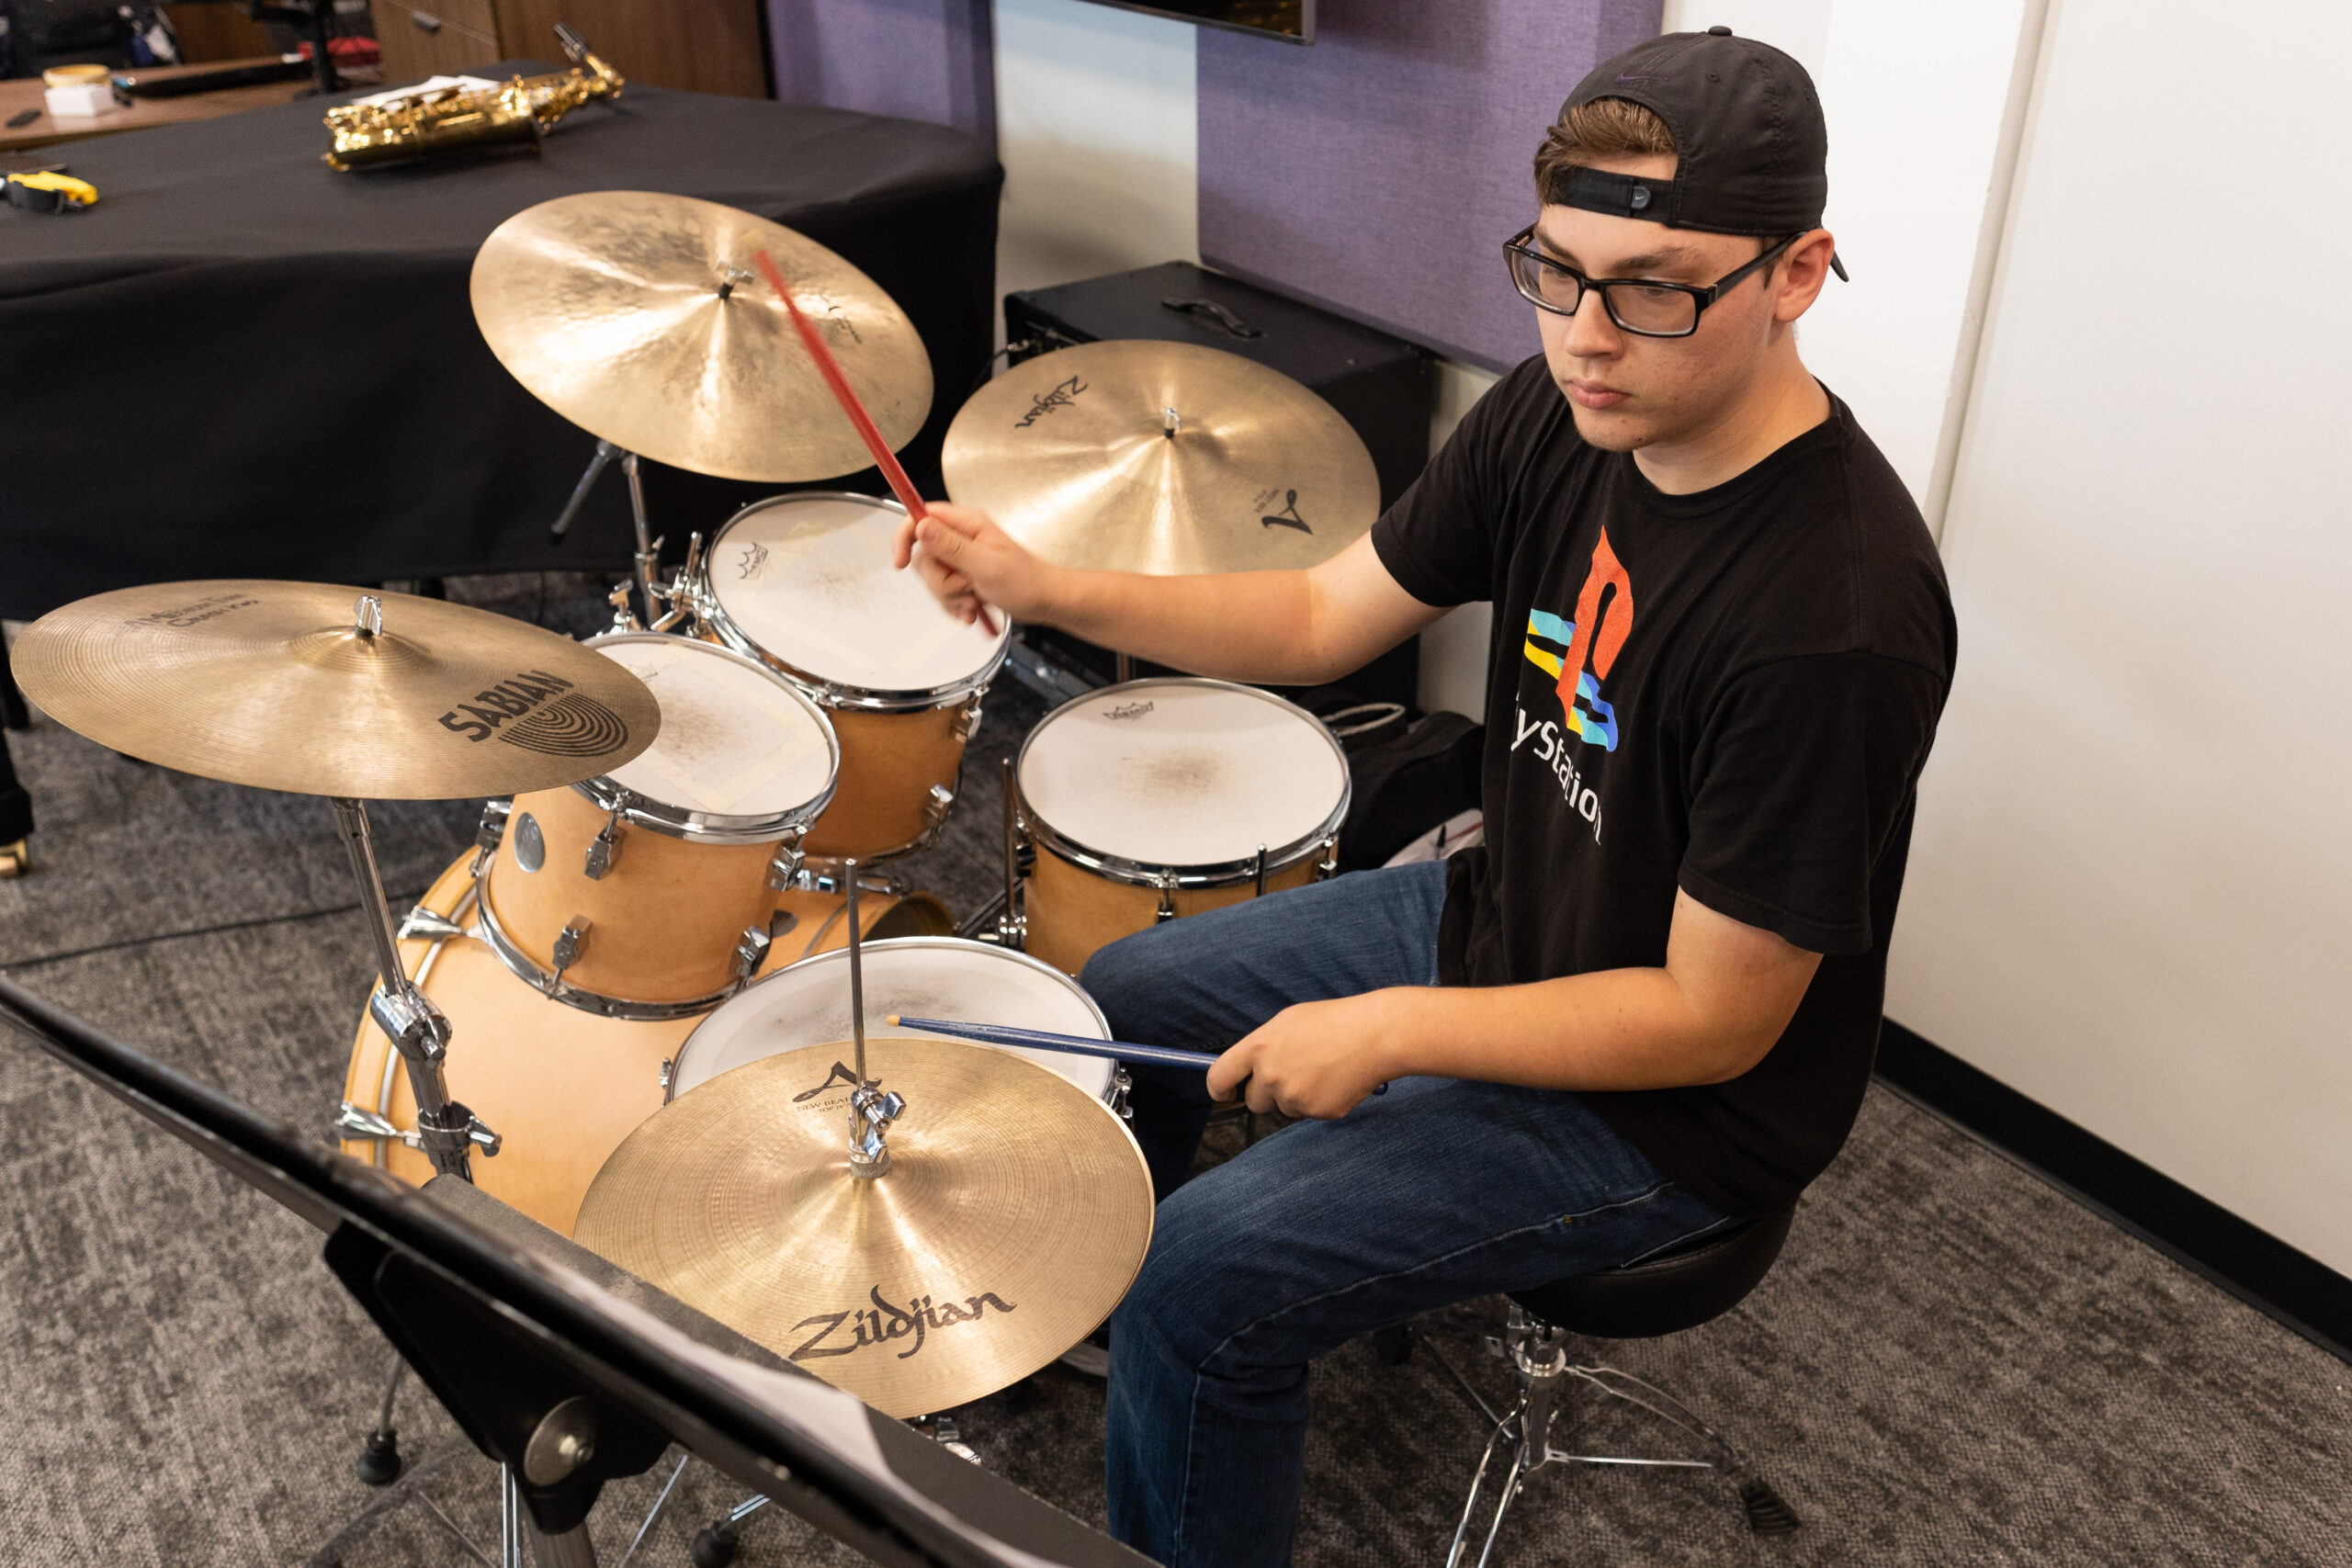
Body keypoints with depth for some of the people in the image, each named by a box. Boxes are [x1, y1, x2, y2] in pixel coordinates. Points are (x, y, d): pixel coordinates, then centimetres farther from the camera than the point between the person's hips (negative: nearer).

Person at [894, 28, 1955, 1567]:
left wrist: (1390, 1033, -24)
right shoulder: (1556, 418, -10)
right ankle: (1109, 1335, 45)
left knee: (1213, 1276, -16)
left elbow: (1715, 1022, -26)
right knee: (1127, 995, 16)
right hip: (1501, 917, 8)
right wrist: (1044, 589, -14)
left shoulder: (1835, 619, -34)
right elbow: (1324, 616, -2)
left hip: (1671, 1102, -8)